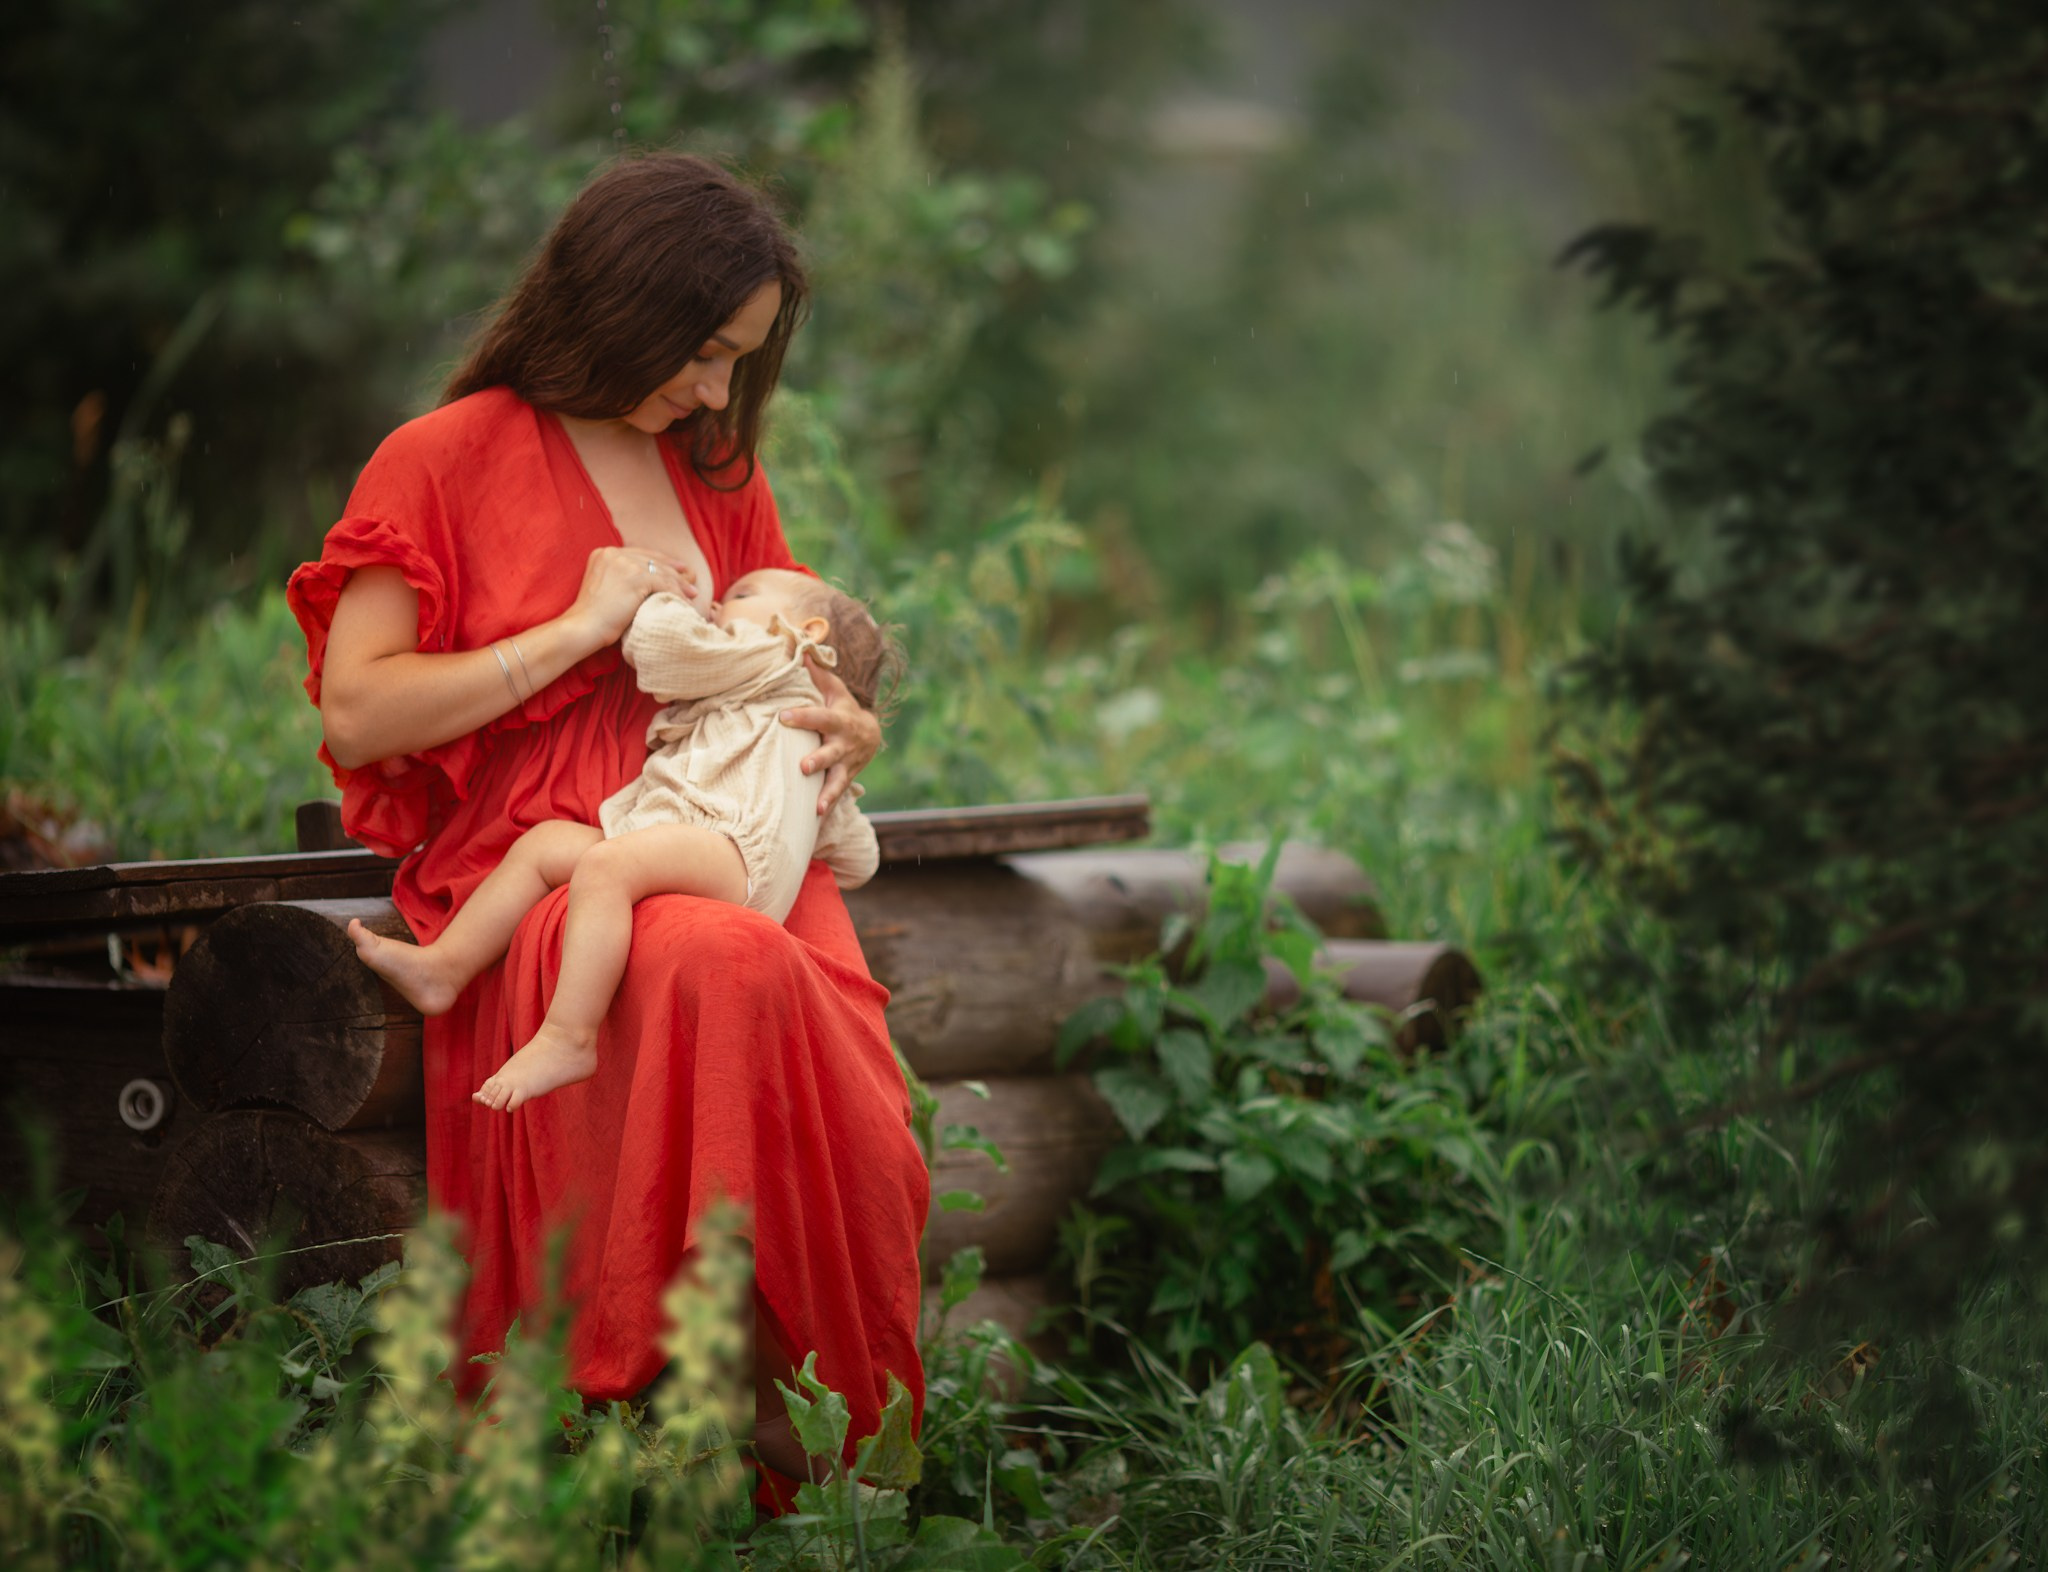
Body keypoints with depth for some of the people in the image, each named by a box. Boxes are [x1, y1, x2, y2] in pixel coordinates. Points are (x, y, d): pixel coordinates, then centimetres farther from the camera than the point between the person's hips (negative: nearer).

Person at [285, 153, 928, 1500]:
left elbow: (796, 671, 32)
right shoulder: (446, 460, 6)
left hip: (730, 855, 5)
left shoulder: (718, 473, 23)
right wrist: (577, 631, -7)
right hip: (528, 877, -5)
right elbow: (356, 716, -3)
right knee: (730, 969, -40)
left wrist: (847, 731, 7)